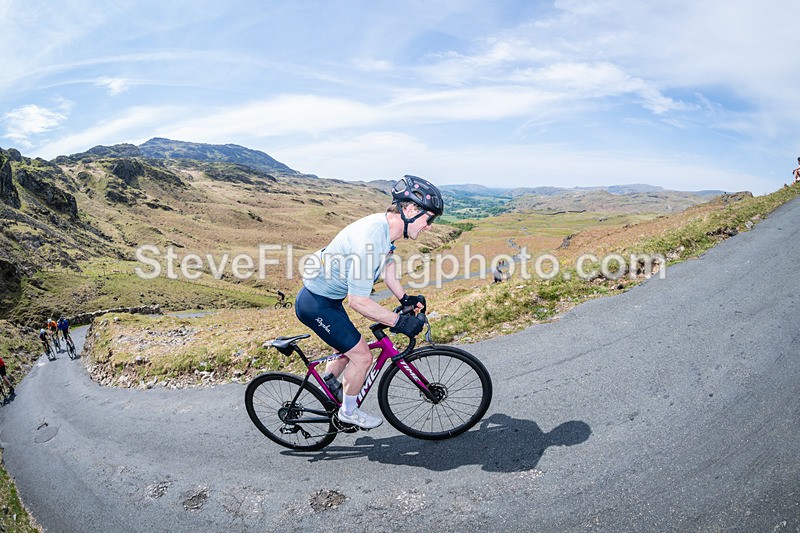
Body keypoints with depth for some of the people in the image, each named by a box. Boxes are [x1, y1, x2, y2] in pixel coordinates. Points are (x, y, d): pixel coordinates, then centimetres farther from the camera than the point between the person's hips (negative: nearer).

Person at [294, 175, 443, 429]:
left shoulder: (384, 224, -5)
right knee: (361, 356, -1)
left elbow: (388, 262, 14)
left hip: (326, 297, 9)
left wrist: (405, 299, 11)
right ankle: (348, 411, 23)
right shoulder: (370, 241, -34)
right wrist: (400, 322, -24)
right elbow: (359, 302, -30)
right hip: (317, 304, -9)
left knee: (348, 350, 23)